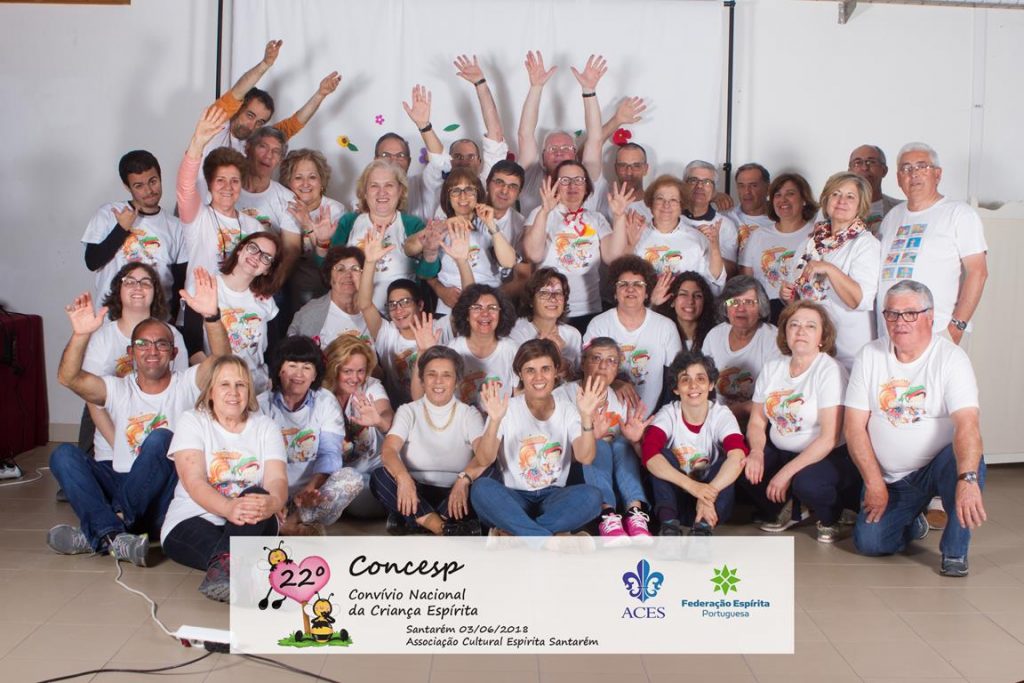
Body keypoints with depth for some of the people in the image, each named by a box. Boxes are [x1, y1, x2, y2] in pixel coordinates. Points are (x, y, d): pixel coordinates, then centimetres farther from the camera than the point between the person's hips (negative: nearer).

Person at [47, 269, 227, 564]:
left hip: (164, 501, -3)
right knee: (64, 454, -17)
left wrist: (211, 316, -34)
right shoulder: (119, 390, 11)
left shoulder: (186, 385, 6)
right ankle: (113, 535, -37)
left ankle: (97, 535, -27)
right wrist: (80, 335, -26)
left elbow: (220, 360, -15)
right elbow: (68, 377, -7)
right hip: (119, 486, 3)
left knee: (160, 438, -29)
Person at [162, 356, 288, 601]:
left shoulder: (266, 427, 9)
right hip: (192, 522, -1)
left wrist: (272, 502, -35)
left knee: (258, 497, -34)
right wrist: (228, 507, -37)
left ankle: (222, 565, -57)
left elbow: (277, 479, -7)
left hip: (251, 528, 2)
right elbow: (193, 481, -13)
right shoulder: (192, 422, 3)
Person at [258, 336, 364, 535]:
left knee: (352, 478, -27)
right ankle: (305, 528, -22)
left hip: (314, 495, 1)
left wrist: (312, 487, -26)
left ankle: (289, 523, -23)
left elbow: (329, 453, -5)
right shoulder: (261, 405, 3)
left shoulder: (326, 403, 6)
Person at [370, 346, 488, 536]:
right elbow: (389, 450, -12)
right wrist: (403, 477, -35)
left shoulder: (469, 414, 5)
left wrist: (464, 479, -36)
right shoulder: (408, 411, 6)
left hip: (455, 495, 0)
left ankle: (411, 521, -28)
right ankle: (447, 530, -35)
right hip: (416, 493, 1)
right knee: (379, 476, -27)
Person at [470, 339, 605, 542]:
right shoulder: (507, 410, -2)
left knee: (591, 496, -28)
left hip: (553, 498, 2)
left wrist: (586, 417, -29)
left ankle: (512, 532, -26)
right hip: (513, 499, -2)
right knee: (481, 488, -32)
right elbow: (483, 460, -16)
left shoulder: (568, 411, 3)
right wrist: (494, 421, -32)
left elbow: (585, 458, -14)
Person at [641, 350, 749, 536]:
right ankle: (669, 523, -33)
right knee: (663, 455, -23)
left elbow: (738, 456, -29)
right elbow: (649, 454, -30)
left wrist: (709, 496, -44)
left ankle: (704, 526, -36)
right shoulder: (668, 414, -10)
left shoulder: (722, 415, -10)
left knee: (726, 462, -25)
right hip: (675, 495, 0)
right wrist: (693, 486, -43)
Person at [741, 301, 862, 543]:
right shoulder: (772, 369, 3)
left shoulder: (829, 371, -14)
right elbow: (757, 421, 6)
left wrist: (787, 472, -23)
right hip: (781, 451, 6)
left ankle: (830, 518, 2)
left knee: (806, 482, -36)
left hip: (829, 456, -5)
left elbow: (829, 438, -20)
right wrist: (756, 451, -16)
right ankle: (788, 511, 10)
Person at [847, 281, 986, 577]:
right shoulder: (870, 356, -2)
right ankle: (912, 523, 24)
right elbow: (854, 426, -3)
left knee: (966, 463, -35)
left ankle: (955, 551, -11)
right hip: (888, 477, 3)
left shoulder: (951, 358, -13)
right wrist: (874, 482, -11)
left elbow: (967, 424, -27)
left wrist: (967, 479, -44)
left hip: (939, 464, -3)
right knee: (868, 542, -13)